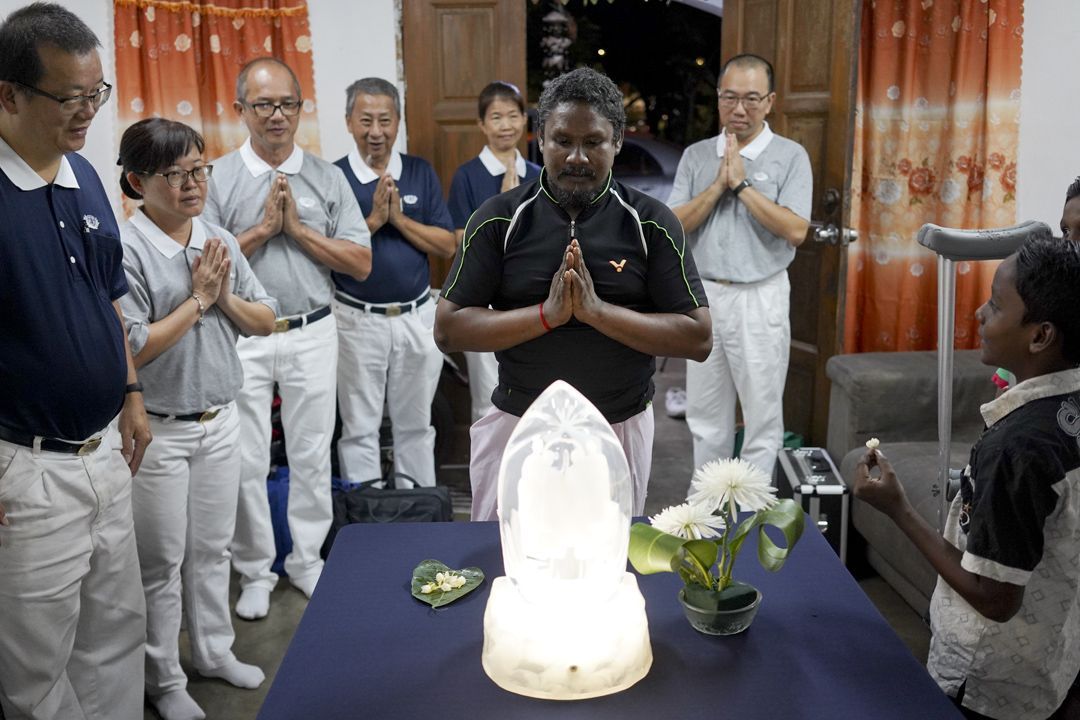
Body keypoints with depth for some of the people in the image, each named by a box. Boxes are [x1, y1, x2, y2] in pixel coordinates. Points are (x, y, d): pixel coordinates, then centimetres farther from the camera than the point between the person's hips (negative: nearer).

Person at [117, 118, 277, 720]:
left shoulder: (221, 241, 2)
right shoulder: (125, 249, -17)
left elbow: (266, 322, 6)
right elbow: (131, 349, -22)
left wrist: (227, 298, -13)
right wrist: (197, 298, -17)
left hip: (222, 420, 6)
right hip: (159, 431, -5)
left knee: (213, 549, 20)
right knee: (162, 562, 10)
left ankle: (214, 651, 38)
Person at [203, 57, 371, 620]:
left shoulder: (327, 178, 3)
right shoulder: (218, 179, -1)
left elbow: (360, 262, -3)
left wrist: (298, 229, -11)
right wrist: (263, 228, -14)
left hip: (312, 334, 2)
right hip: (242, 337, -1)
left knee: (312, 455, 11)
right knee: (246, 460, 5)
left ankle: (306, 559, 28)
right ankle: (254, 570, 22)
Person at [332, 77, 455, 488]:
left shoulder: (421, 173, 3)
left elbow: (447, 246, -2)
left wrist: (399, 218, -13)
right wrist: (374, 219, -17)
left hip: (417, 316, 2)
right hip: (357, 319, -2)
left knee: (416, 425, 15)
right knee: (360, 428, 8)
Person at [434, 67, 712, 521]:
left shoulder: (651, 223, -5)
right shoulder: (500, 219, -5)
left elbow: (698, 339, -9)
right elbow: (448, 329, -8)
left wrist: (598, 311, -21)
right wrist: (546, 314, -20)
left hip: (620, 430, 0)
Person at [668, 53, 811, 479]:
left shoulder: (790, 156, -3)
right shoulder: (696, 156, 8)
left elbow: (795, 230, -15)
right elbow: (673, 226, -1)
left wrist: (742, 183, -14)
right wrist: (718, 184, -11)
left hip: (760, 298, -3)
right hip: (704, 295, 4)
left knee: (763, 415, 4)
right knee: (706, 416, 13)